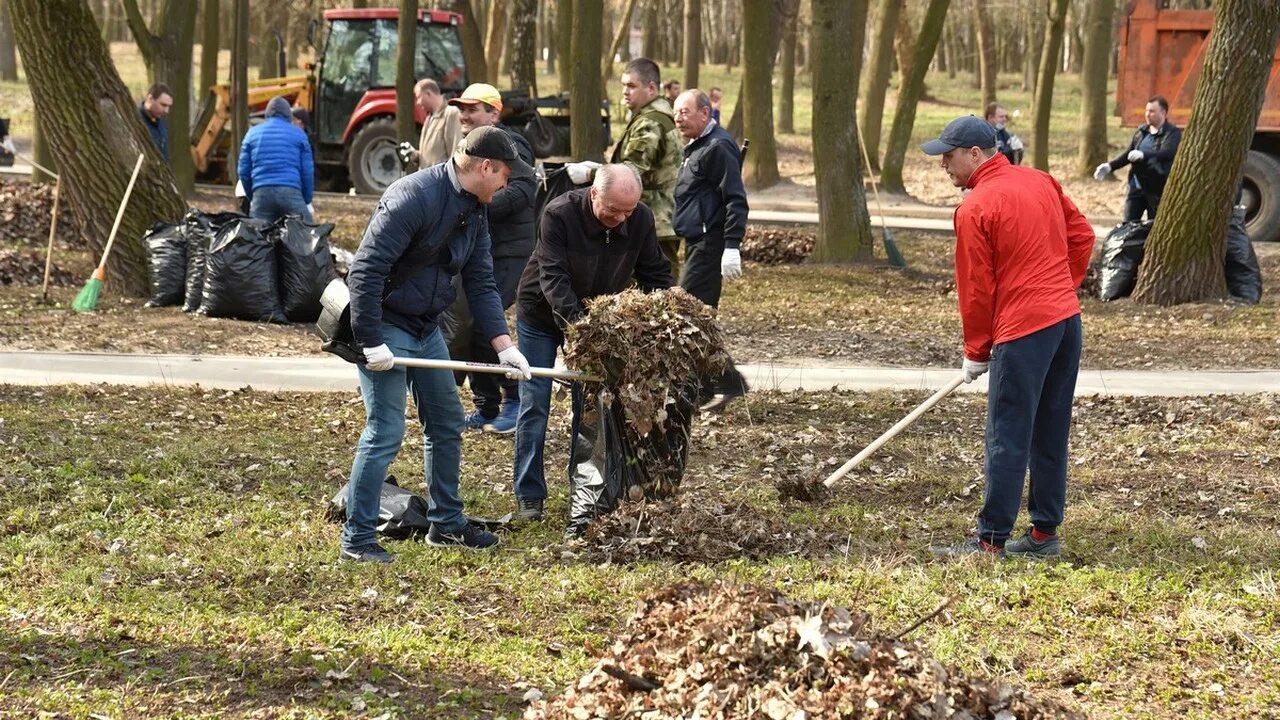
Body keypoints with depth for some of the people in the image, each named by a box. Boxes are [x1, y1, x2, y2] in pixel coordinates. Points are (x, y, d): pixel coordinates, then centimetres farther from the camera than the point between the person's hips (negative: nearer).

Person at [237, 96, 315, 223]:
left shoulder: (252, 133, 18)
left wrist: (251, 197, 26)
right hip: (291, 192, -2)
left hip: (261, 193, 2)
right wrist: (307, 201, 17)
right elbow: (307, 170, 9)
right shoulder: (298, 134, 12)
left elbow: (243, 169, 16)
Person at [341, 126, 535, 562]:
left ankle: (446, 524, 30)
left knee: (447, 423, 16)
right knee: (386, 431, -11)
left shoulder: (474, 211, 5)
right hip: (386, 325, -9)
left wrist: (504, 345, -3)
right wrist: (372, 343, -28)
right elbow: (366, 271, -27)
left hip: (425, 328, 9)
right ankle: (357, 538, -4)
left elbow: (480, 282, 7)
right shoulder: (415, 197, -24)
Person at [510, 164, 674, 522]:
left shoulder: (641, 219, -16)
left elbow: (655, 275, -5)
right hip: (542, 316, -3)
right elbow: (553, 277, -33)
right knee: (535, 406, -3)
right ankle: (529, 495, 4)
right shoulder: (559, 214, -29)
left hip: (598, 318, 3)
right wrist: (576, 321, -45)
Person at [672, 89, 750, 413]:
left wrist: (731, 247, -25)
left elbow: (736, 200, -20)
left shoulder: (718, 147, -14)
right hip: (697, 243, 11)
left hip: (709, 245, -11)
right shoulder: (698, 147, 19)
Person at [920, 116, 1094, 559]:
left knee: (1008, 439, -3)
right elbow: (1081, 236, 13)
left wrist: (975, 353, 2)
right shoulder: (1041, 182, 10)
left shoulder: (974, 210, -11)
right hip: (1067, 320, 8)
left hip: (1022, 328, -8)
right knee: (1050, 434, 13)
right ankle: (1045, 533, 18)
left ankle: (992, 540, 0)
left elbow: (976, 288, -8)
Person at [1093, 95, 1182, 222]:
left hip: (1157, 189, -6)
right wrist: (1110, 166, 4)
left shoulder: (1173, 133, -8)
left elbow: (1167, 153, -26)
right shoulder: (1141, 132, 12)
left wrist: (1143, 155, -42)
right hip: (1137, 187, 6)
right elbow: (1128, 154, 19)